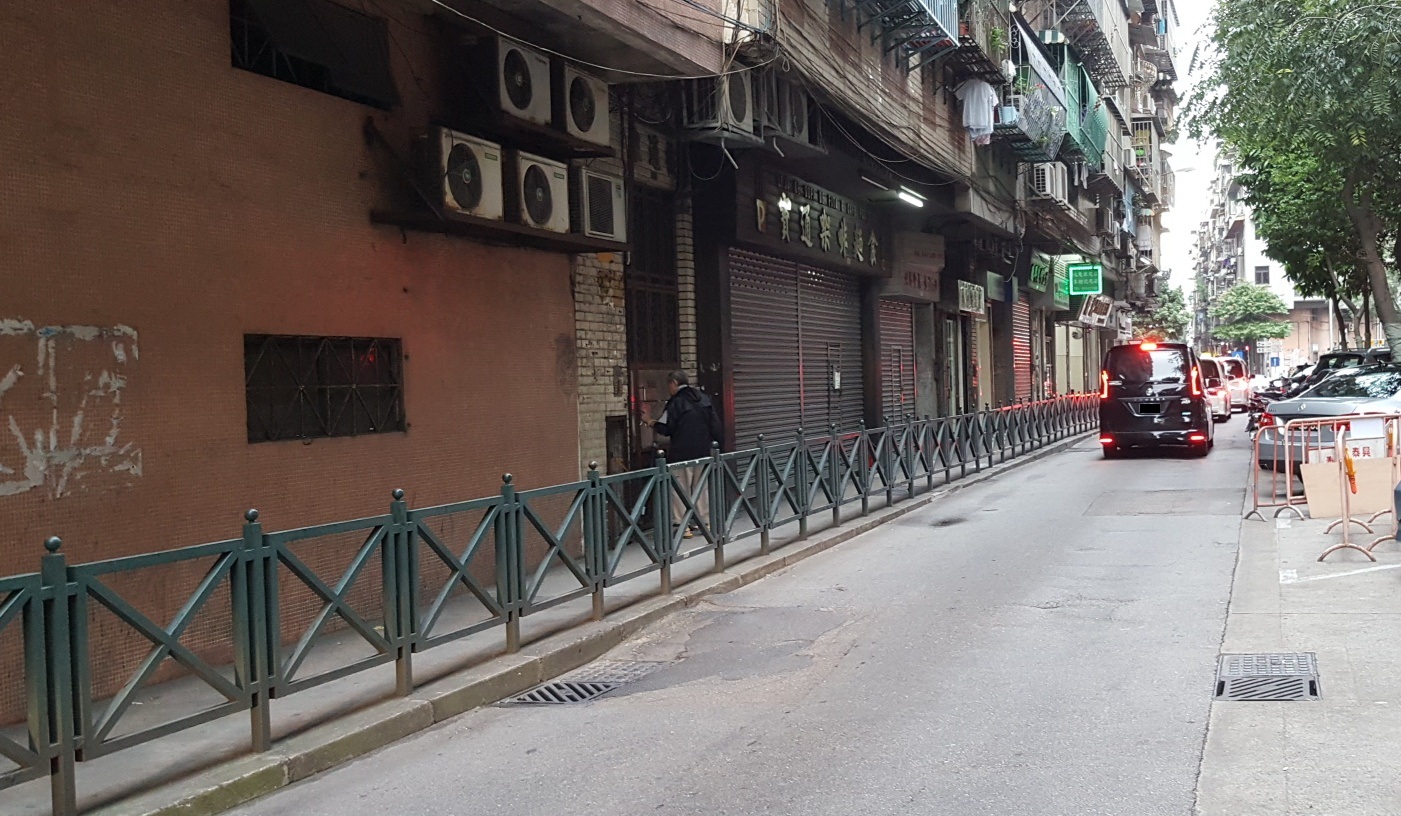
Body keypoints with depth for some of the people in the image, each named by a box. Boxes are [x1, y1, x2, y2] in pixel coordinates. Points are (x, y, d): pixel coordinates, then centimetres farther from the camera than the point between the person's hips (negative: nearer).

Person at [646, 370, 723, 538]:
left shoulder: (676, 402, -12)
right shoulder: (704, 399, 8)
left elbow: (665, 428, -13)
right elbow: (716, 425, 9)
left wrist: (653, 424, 6)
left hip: (682, 453, -6)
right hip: (703, 452, 6)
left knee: (680, 489, 1)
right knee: (702, 487, 16)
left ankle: (683, 526, -2)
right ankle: (706, 521, 19)